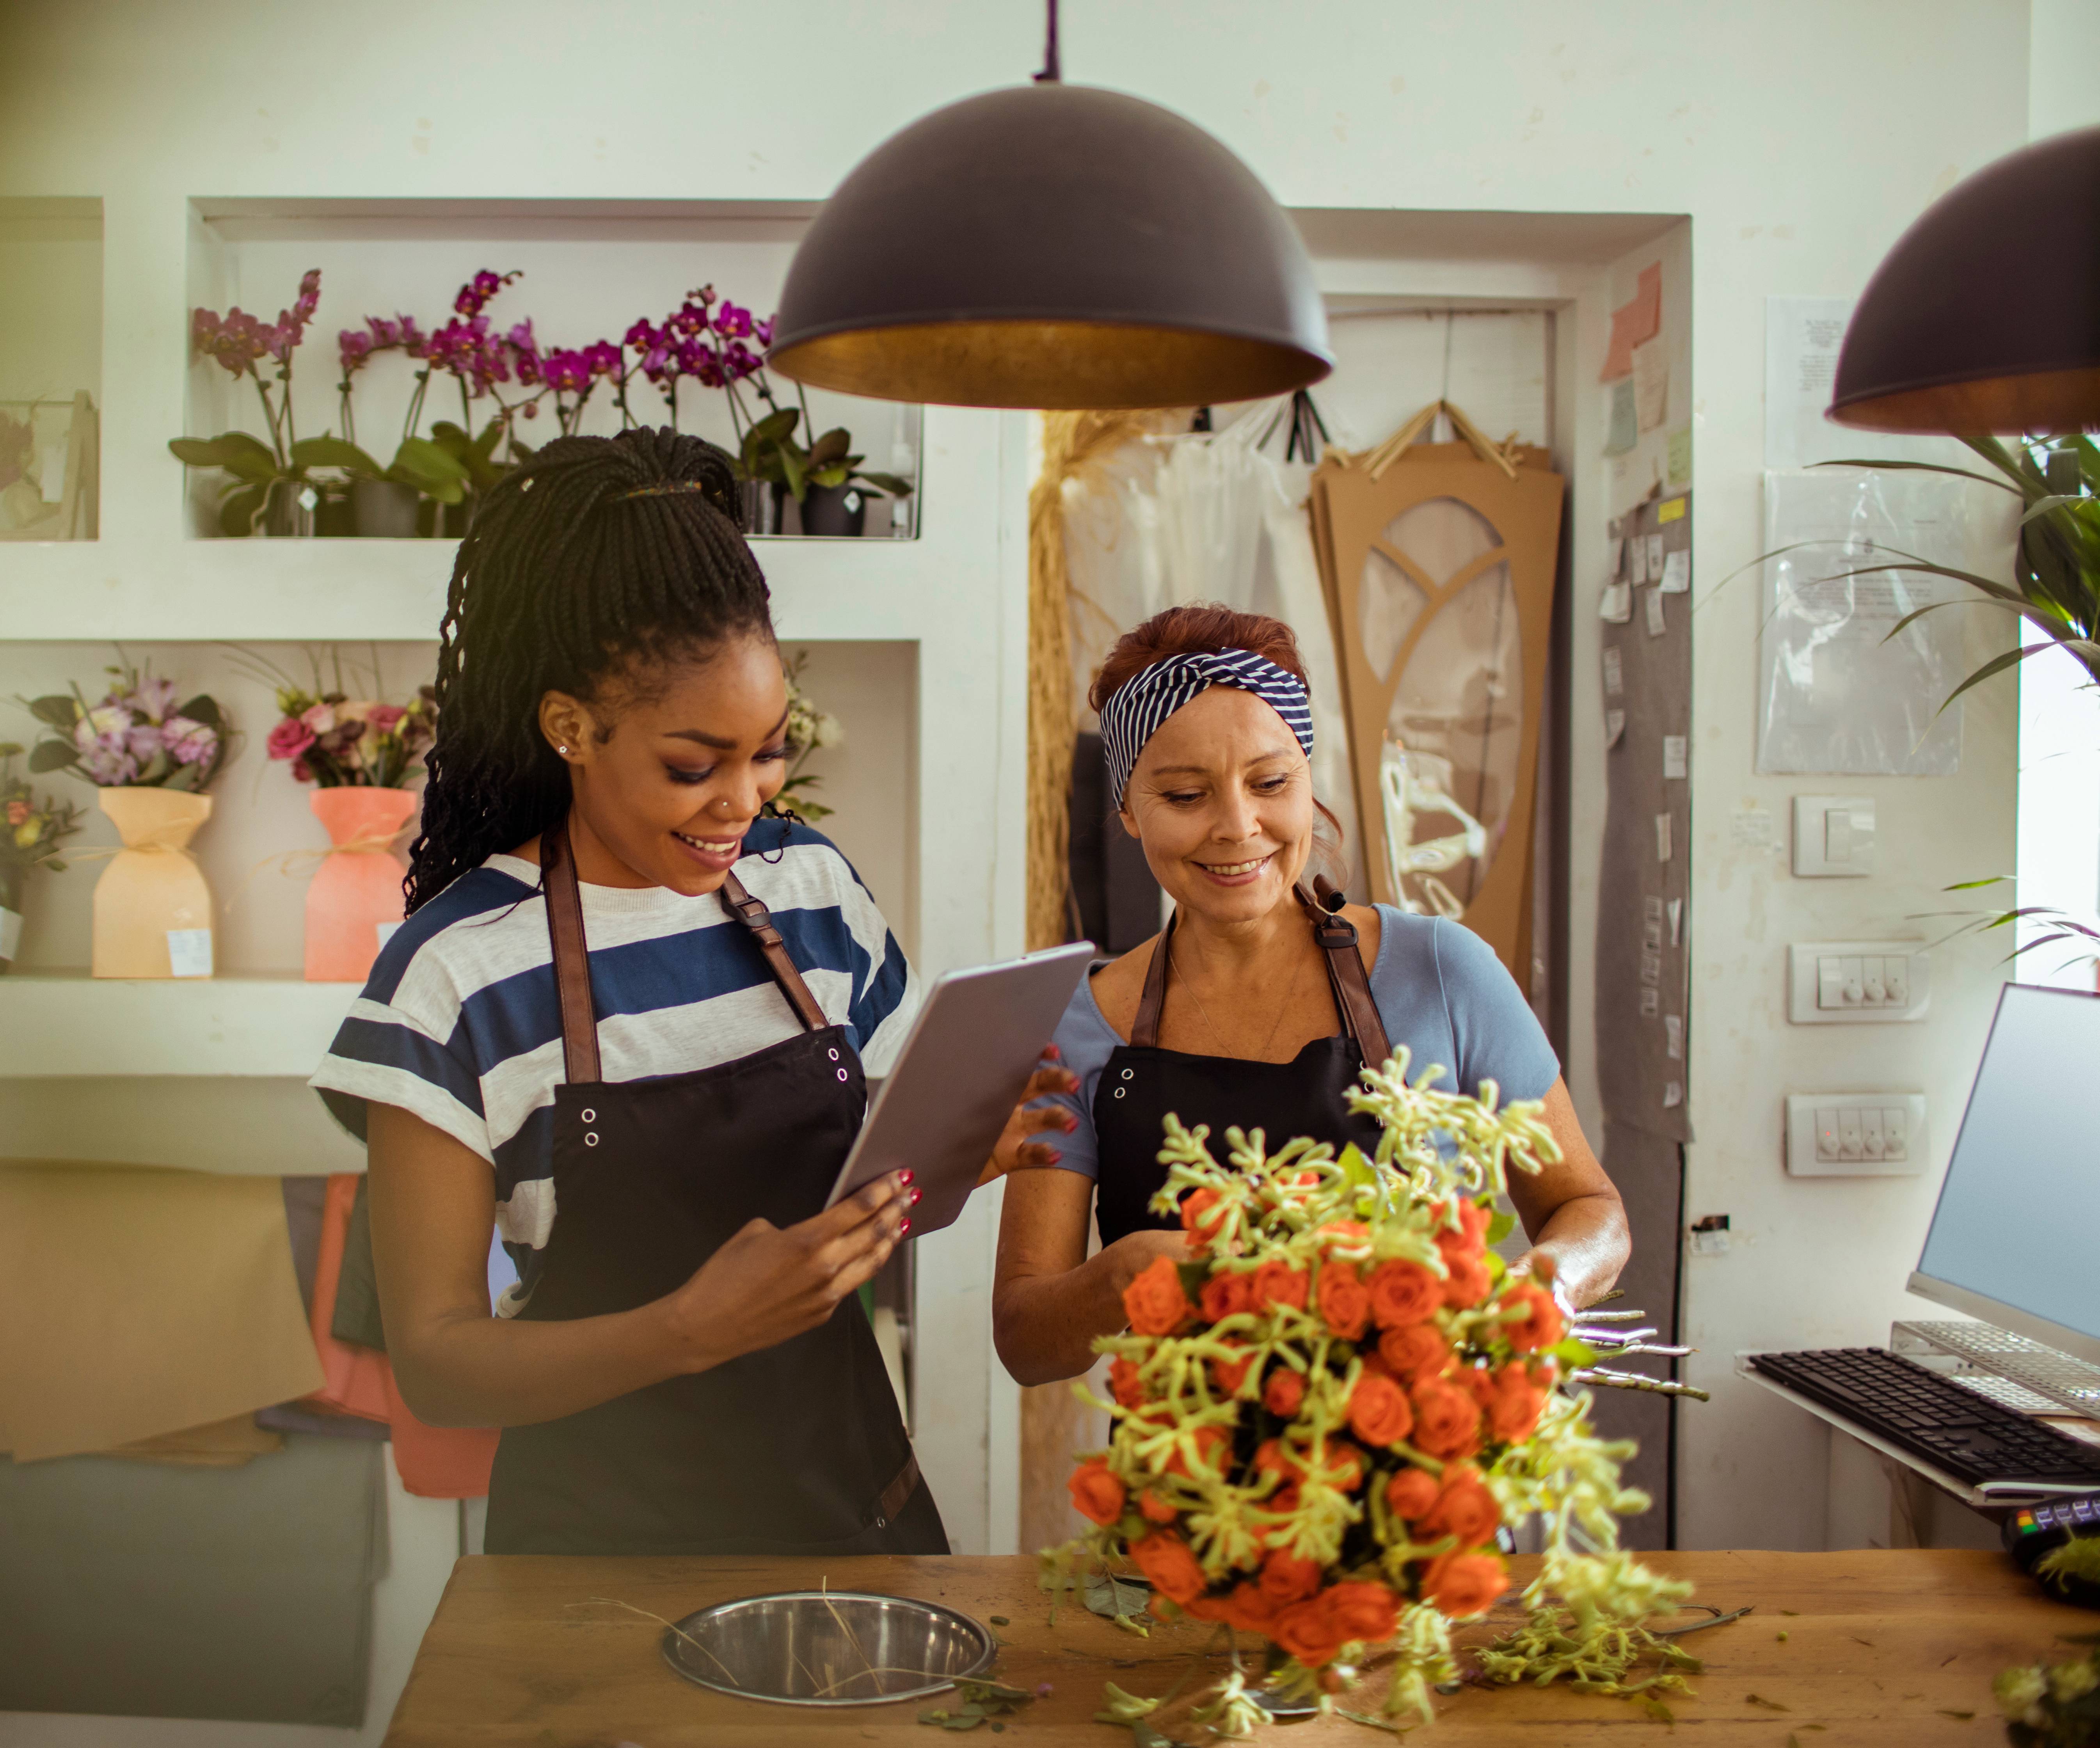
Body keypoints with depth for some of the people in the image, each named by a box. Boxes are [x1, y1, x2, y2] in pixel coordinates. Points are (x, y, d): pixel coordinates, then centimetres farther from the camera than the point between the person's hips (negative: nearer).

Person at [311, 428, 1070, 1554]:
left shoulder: (812, 888, -1)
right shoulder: (456, 975, -16)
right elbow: (433, 1360, -15)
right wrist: (695, 1329, -29)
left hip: (846, 1492, 4)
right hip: (610, 1542, -4)